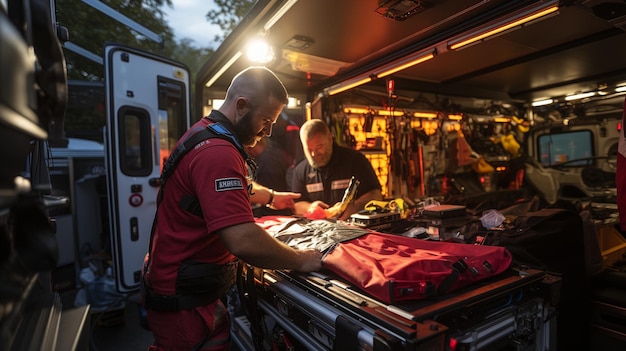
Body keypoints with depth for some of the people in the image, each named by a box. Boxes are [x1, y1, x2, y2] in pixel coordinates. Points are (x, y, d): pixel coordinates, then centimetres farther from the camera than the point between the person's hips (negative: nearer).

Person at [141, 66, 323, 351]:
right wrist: (301, 260, -22)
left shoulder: (207, 134, 6)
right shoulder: (217, 151, -29)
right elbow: (244, 242, -36)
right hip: (185, 298, -10)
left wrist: (271, 196, 25)